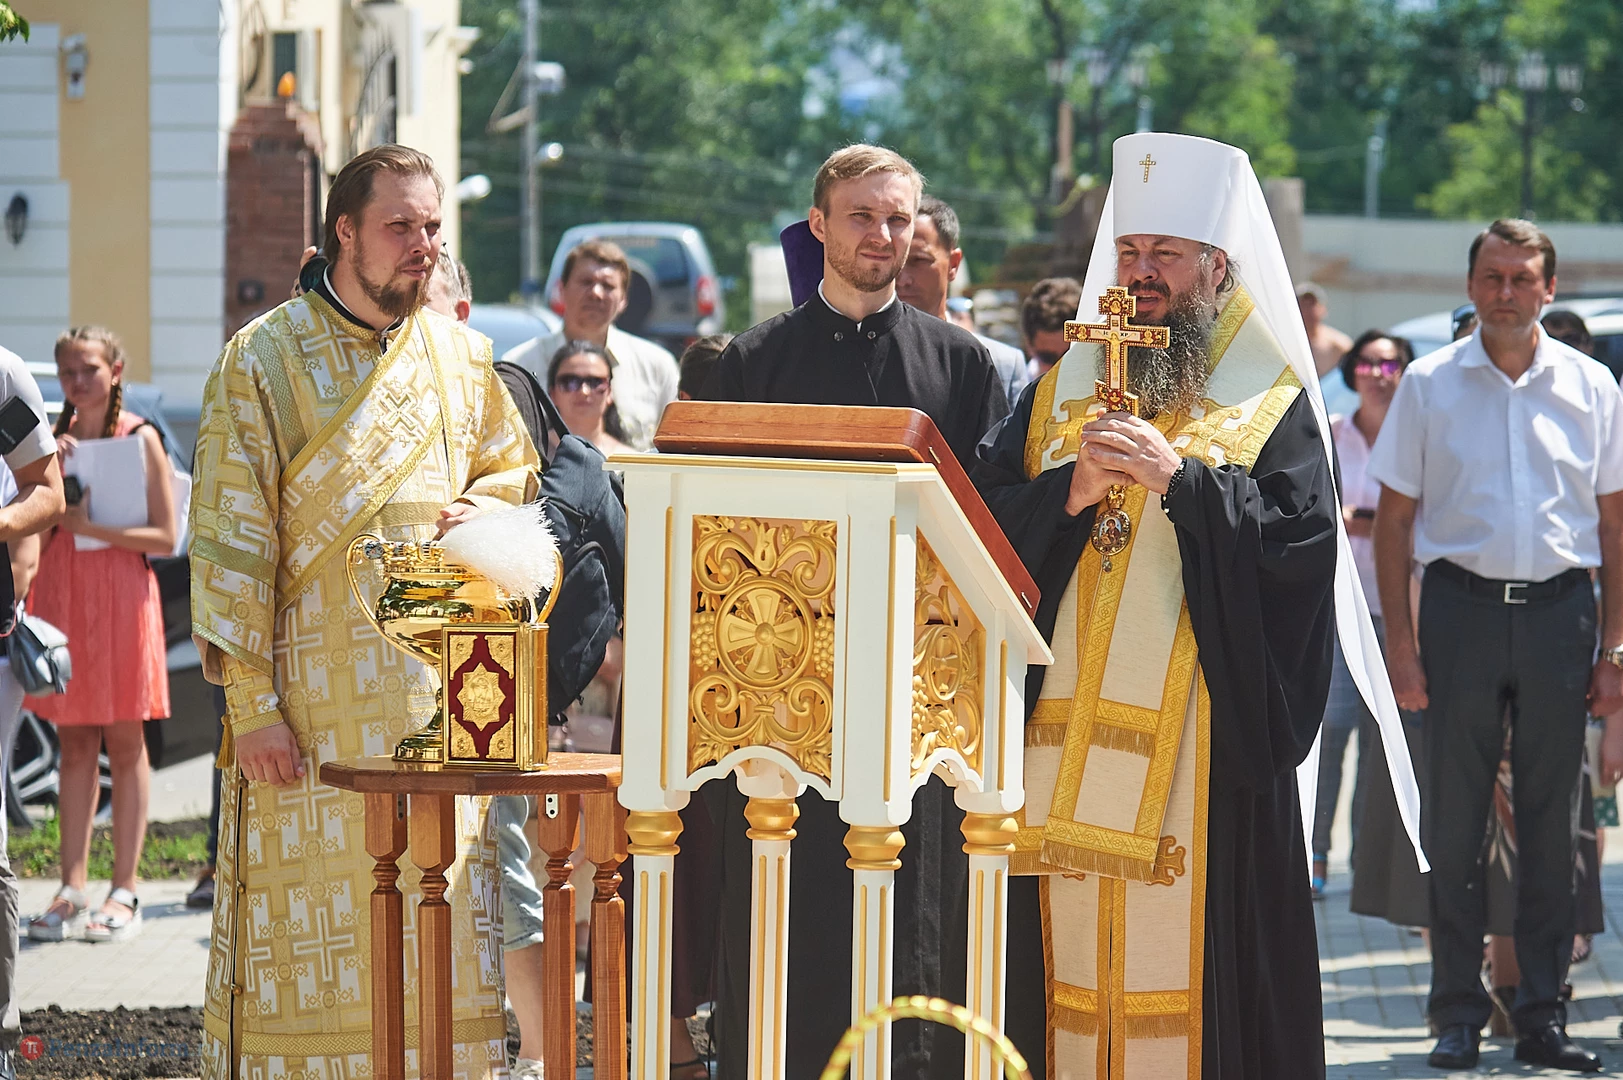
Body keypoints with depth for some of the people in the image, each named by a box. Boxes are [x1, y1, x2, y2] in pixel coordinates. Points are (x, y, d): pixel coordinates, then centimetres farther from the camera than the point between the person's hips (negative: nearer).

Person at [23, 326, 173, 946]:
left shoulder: (140, 439, -2)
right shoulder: (52, 439, 9)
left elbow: (166, 537, -6)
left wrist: (94, 528, -16)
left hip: (121, 596, -4)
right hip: (62, 596, 4)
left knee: (124, 745, 1)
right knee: (74, 745, 5)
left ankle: (124, 892, 3)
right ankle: (72, 889, 6)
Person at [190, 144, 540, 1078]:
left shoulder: (460, 355, 10)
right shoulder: (265, 361, -4)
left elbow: (514, 467, 25)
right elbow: (232, 538, -7)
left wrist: (484, 511, 0)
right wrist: (251, 701, -12)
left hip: (438, 697, 4)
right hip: (312, 700, -4)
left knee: (441, 919, 3)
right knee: (308, 931, -4)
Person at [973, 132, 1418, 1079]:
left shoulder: (1271, 408, 5)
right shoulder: (1058, 397, 16)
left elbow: (1302, 541, -10)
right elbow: (983, 522, 6)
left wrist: (1178, 478, -17)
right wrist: (1071, 492, -11)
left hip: (1204, 743, -3)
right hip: (1061, 742, 3)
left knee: (1186, 957, -6)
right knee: (1069, 962, 2)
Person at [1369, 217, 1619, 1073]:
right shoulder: (1429, 384, 4)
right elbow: (1394, 518, 5)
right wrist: (1400, 640, -3)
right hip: (1461, 607, -1)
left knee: (1550, 817, 5)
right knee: (1452, 816, 1)